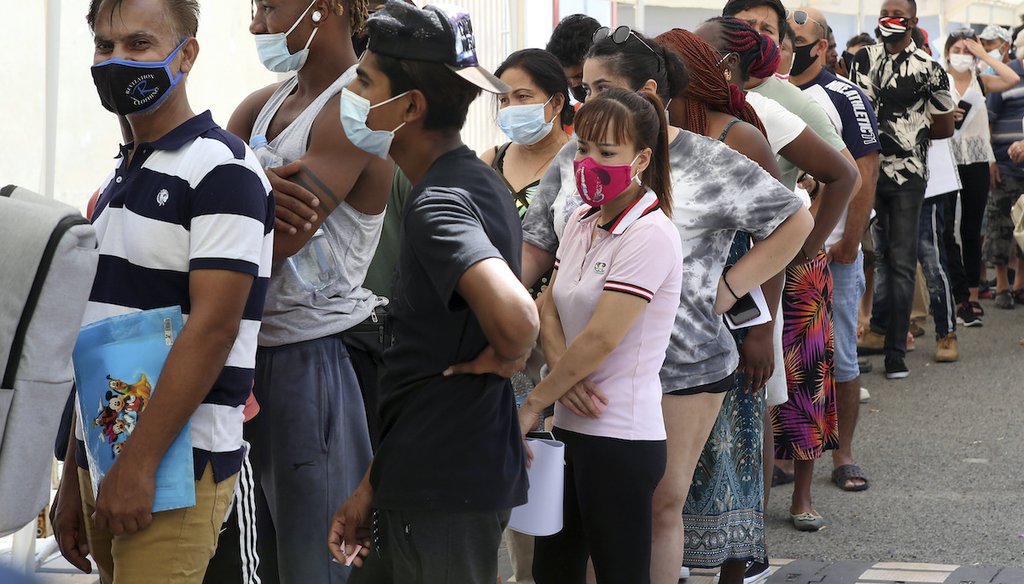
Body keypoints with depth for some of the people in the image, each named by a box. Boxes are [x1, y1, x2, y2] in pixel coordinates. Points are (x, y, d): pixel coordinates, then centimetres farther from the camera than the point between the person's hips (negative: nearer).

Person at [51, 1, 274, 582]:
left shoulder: (221, 168, -10)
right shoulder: (120, 179, 17)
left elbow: (212, 327, -18)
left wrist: (140, 463, -21)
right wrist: (73, 479, 17)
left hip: (178, 465, -8)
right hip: (103, 459, 8)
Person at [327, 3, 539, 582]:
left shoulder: (440, 203, -19)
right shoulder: (476, 182, 12)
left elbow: (516, 318, -38)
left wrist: (502, 358, -16)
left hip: (447, 489, -9)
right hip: (422, 480, 9)